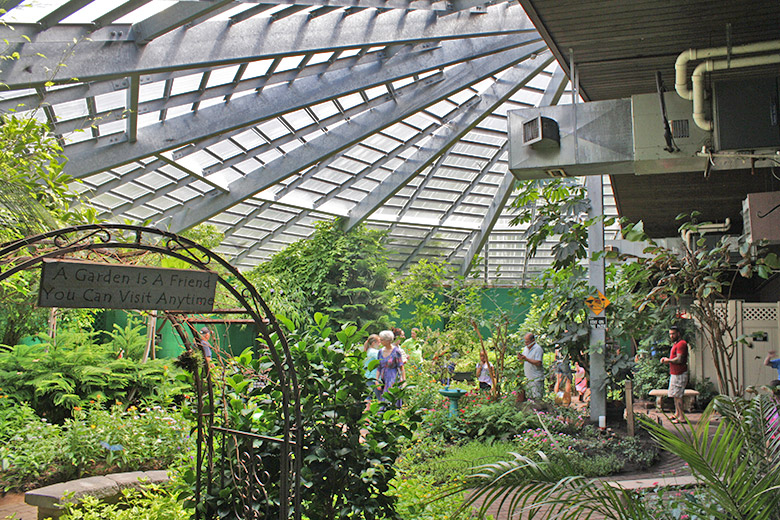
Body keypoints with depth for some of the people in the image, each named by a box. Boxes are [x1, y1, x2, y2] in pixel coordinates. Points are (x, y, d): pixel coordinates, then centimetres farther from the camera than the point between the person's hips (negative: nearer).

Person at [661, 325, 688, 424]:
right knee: (675, 395, 17)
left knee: (677, 395, -8)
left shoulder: (681, 344, -16)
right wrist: (666, 360, 9)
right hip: (674, 374, 11)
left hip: (679, 374, -11)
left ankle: (682, 417, -5)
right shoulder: (675, 344, 18)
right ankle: (677, 414, 26)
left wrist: (668, 360, -9)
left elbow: (679, 360, -24)